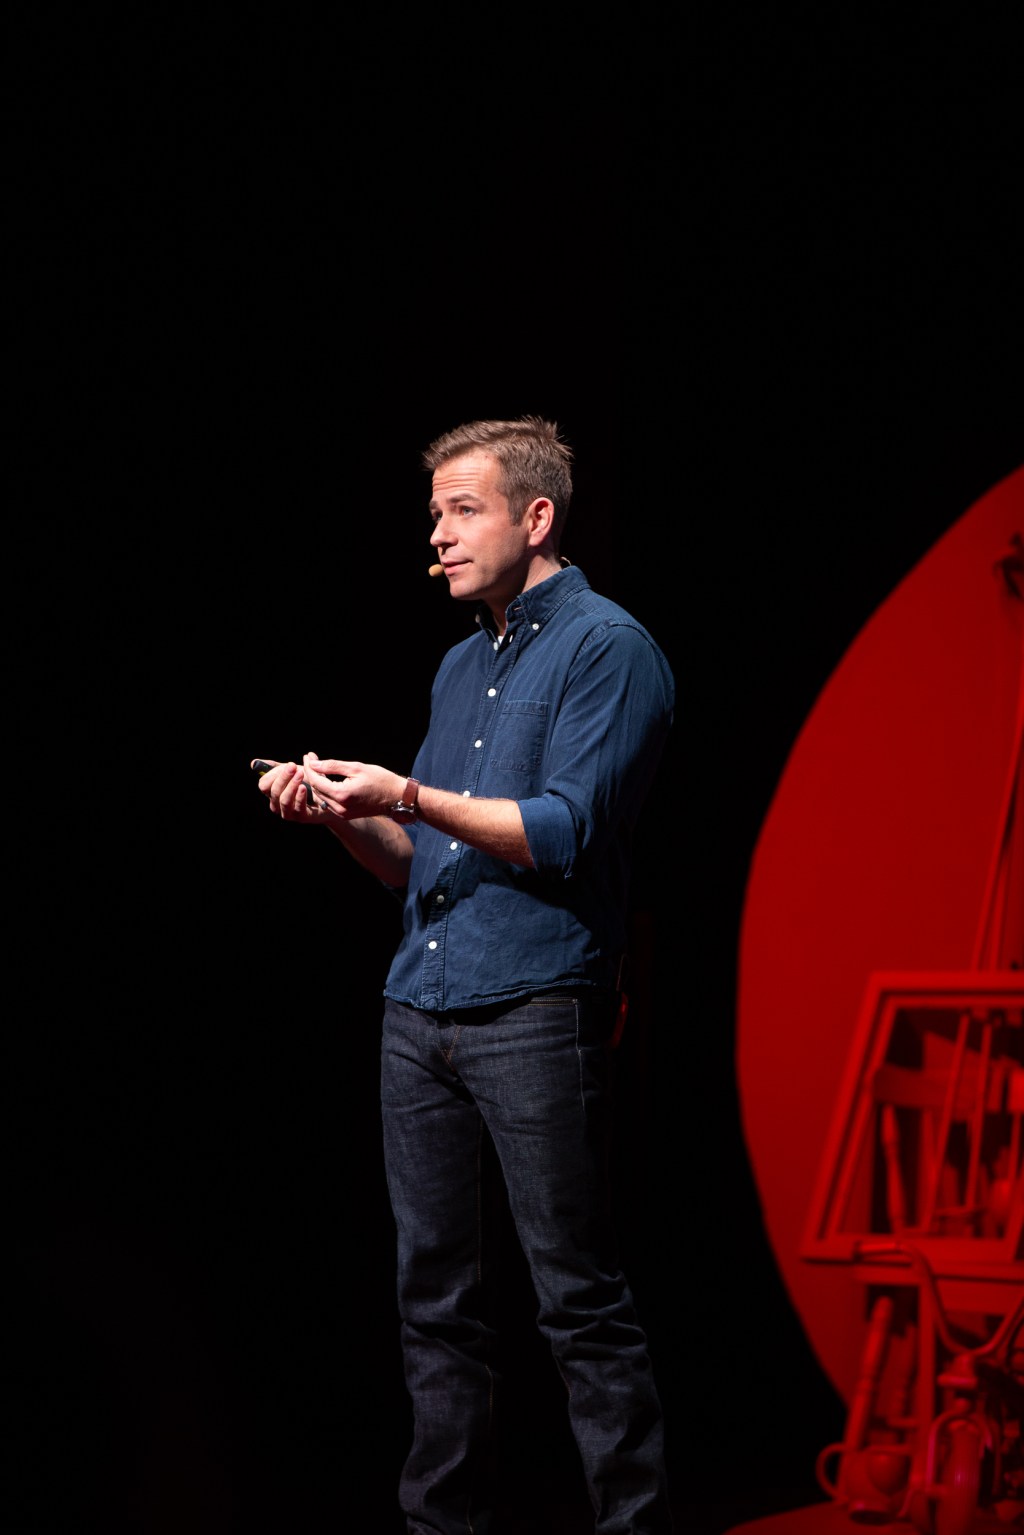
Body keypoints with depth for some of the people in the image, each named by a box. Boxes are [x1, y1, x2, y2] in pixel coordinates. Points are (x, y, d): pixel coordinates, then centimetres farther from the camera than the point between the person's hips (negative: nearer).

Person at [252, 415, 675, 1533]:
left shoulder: (606, 647, -4)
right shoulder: (459, 665, 21)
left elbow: (565, 834, -15)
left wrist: (405, 796, -18)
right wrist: (344, 817, 3)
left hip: (533, 1010, -8)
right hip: (419, 1010, 8)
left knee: (580, 1303, -5)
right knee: (434, 1296, 10)